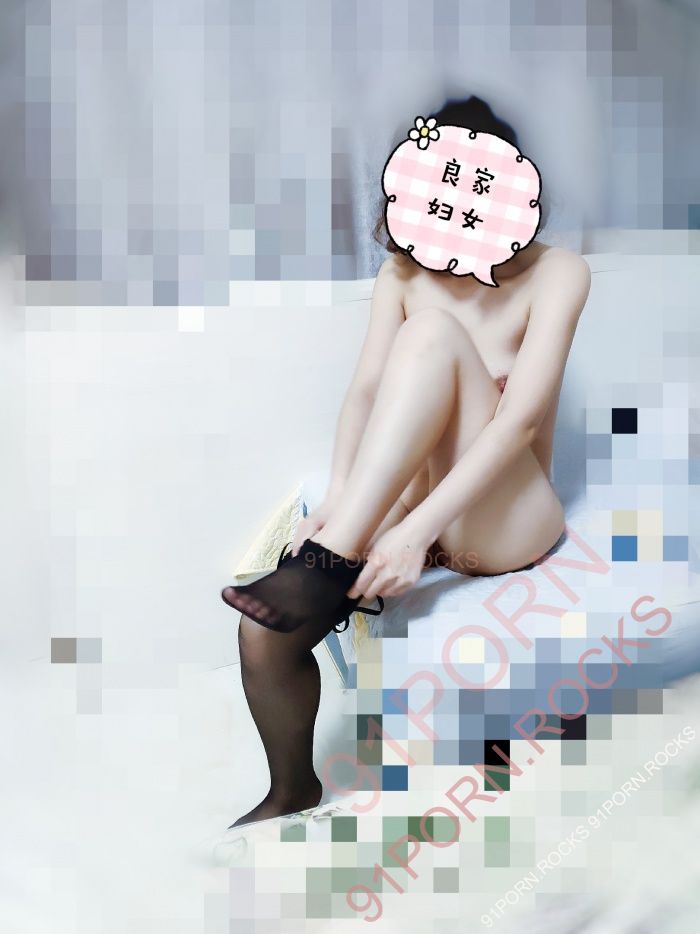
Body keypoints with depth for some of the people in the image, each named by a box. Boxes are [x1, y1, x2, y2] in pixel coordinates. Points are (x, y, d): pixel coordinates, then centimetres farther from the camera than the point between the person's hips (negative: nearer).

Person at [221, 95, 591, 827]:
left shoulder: (555, 274, -8)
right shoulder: (402, 274, 6)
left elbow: (520, 418, -21)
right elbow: (365, 388, -8)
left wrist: (418, 528, -33)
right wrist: (339, 494, -28)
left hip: (504, 521, -4)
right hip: (410, 507, 4)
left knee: (434, 331, -28)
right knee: (264, 632, -22)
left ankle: (322, 570, -37)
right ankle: (292, 792, 9)